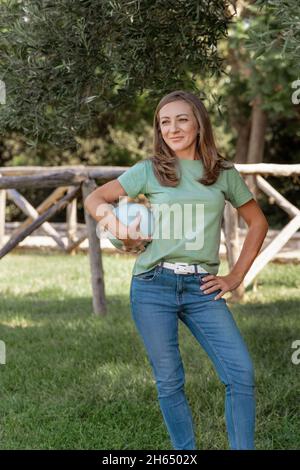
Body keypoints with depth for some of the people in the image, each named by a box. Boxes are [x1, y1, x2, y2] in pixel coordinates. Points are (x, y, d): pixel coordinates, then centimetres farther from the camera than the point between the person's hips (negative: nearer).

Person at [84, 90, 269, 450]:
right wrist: (119, 229, -8)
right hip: (153, 286, -1)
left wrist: (236, 277, 8)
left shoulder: (224, 173, 7)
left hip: (203, 288, 1)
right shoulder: (149, 171, 3)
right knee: (169, 381, 3)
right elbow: (95, 199, 10)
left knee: (242, 373, -9)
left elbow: (257, 222, 16)